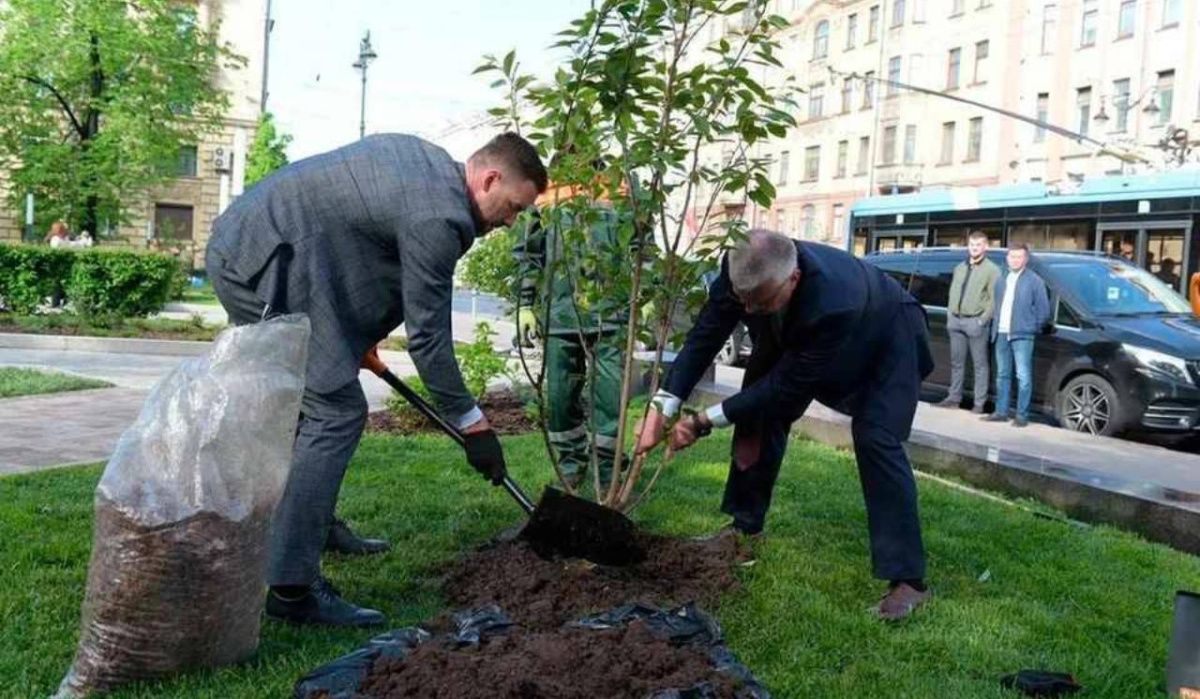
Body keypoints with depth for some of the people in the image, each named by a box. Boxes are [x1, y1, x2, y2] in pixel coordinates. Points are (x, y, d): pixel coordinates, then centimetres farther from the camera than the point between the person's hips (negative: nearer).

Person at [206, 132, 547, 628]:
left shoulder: (425, 159, 13)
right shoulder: (437, 217, -17)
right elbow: (428, 334, -14)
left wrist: (359, 336, 25)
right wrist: (472, 423, -5)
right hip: (264, 264, -11)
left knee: (309, 407, 18)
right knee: (337, 414, -10)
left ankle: (312, 524, 30)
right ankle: (289, 587, -7)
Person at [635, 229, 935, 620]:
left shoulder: (833, 305, -47)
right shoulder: (743, 270, -32)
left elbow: (786, 385, -37)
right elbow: (706, 334, -24)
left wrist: (704, 422, -35)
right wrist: (663, 407, -33)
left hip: (885, 339, -6)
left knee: (875, 439, -21)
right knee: (759, 409, 1)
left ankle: (907, 578, -13)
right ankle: (746, 526, 18)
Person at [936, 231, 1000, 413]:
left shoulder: (991, 270, -2)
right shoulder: (960, 268, 18)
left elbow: (995, 299, -8)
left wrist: (982, 320, -14)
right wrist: (950, 315, 9)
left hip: (975, 321, -6)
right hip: (956, 321, 6)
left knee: (980, 364, -1)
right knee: (956, 362, 10)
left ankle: (979, 402, 2)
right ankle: (954, 398, 17)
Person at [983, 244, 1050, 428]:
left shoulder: (1034, 281, -1)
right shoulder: (1002, 280, 16)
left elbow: (1043, 309, -1)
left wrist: (1033, 327, 0)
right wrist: (996, 327, 12)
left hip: (1021, 335, -6)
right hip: (1001, 334, 6)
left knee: (1023, 376, -6)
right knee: (1002, 375, 10)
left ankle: (1022, 415, -3)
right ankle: (1001, 412, 16)